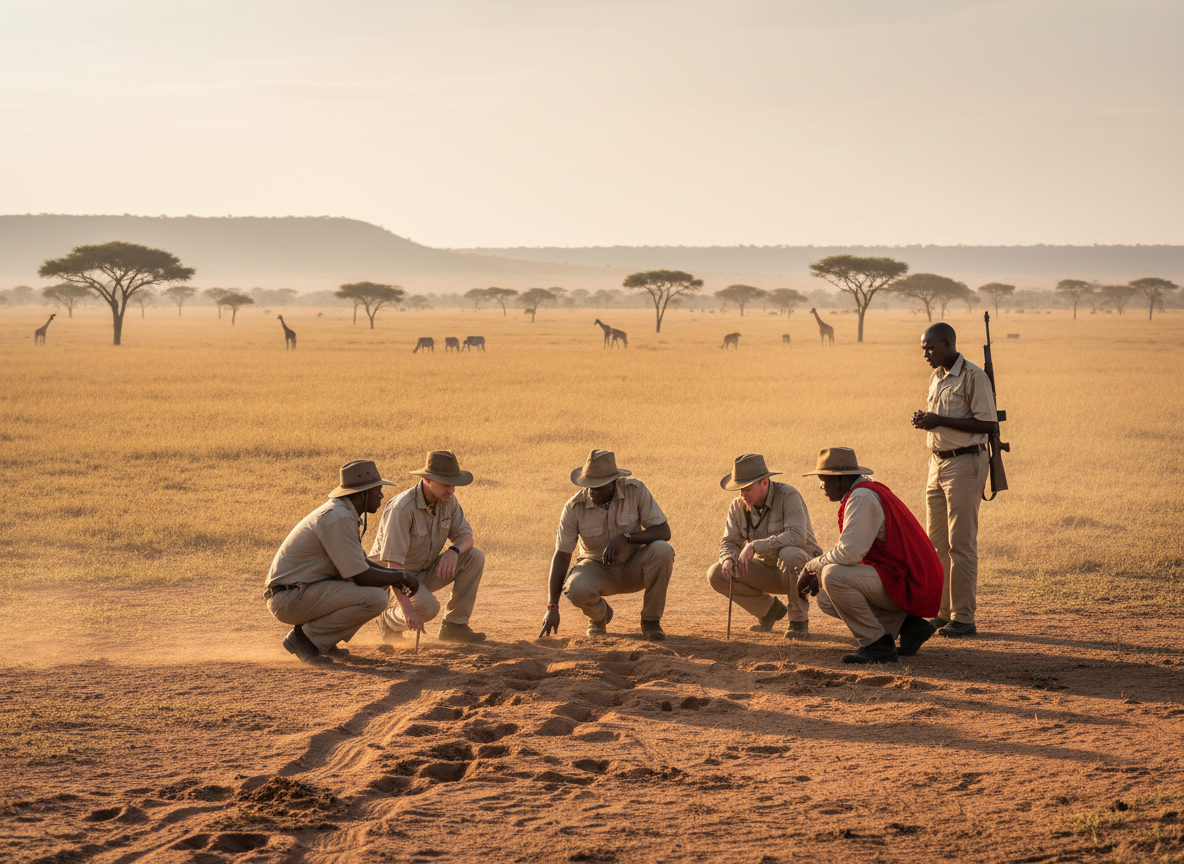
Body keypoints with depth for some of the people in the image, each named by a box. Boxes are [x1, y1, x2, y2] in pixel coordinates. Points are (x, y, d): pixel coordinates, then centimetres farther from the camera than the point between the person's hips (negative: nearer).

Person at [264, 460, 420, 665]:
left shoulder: (343, 512, 12)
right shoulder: (339, 518, -20)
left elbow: (360, 562, 23)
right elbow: (362, 577, -19)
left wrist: (392, 576, 7)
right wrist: (401, 575, -4)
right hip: (288, 600, -10)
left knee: (379, 583, 14)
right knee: (375, 598, -22)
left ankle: (323, 640, 10)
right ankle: (304, 637, -9)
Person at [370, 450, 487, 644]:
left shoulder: (449, 501, -6)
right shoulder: (402, 508, -29)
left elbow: (465, 535, 0)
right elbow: (393, 563, -32)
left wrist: (454, 551, -26)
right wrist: (407, 609, -39)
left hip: (425, 572, 7)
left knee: (475, 557, -14)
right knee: (428, 608, -34)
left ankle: (454, 625, -6)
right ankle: (389, 619, 0)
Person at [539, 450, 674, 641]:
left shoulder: (635, 490, -17)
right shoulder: (574, 507, -16)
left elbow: (664, 532, -17)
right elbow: (561, 556, -13)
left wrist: (627, 537, -35)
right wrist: (552, 608, -20)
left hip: (632, 568, 0)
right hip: (597, 569, 0)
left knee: (661, 550, -32)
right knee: (577, 590, -35)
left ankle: (651, 620, -11)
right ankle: (600, 614, 5)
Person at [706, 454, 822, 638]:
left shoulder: (788, 496, -21)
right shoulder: (738, 506, -2)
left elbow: (797, 536, -34)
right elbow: (729, 541, 0)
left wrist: (755, 546, -39)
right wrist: (728, 559, -25)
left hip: (803, 567, -6)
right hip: (767, 570, 6)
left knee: (789, 554, -40)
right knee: (716, 574, -12)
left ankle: (799, 618, -16)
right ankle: (770, 609, 8)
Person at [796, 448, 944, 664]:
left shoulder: (862, 497, -17)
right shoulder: (869, 491, 16)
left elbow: (849, 553, -26)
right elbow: (854, 552, 21)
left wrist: (812, 566, -9)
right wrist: (817, 574, 9)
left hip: (908, 586, -11)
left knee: (833, 576, -24)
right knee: (826, 599, 13)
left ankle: (877, 645, -14)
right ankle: (906, 624, 10)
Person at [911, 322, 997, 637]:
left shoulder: (973, 377, -11)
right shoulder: (936, 378, 16)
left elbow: (988, 424, -17)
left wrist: (940, 421, -19)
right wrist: (924, 420, 3)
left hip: (965, 464, -9)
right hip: (938, 463, 9)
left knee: (961, 543, -7)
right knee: (937, 542, 9)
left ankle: (964, 617, -4)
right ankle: (943, 612, 16)